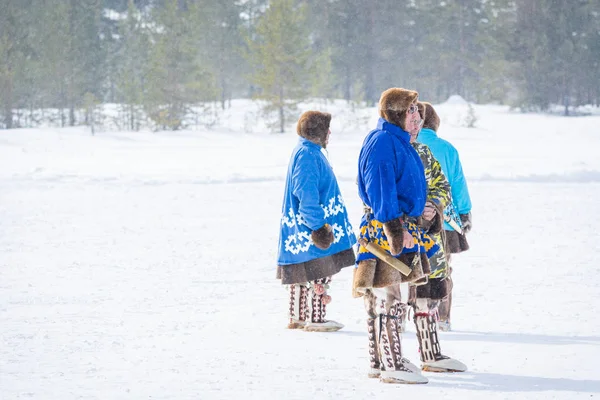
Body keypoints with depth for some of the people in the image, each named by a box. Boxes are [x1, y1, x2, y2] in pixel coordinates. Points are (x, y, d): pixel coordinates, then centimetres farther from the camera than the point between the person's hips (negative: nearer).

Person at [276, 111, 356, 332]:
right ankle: (315, 319, -2)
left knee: (302, 274, 14)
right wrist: (317, 225, -22)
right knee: (318, 272, -5)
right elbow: (306, 195, -23)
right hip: (310, 229, -11)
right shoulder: (307, 155, -17)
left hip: (300, 229, 11)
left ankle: (297, 317, 21)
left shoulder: (307, 152, 15)